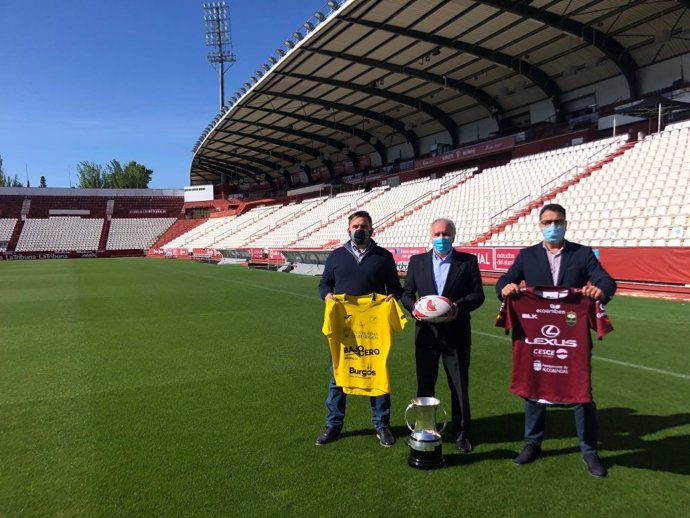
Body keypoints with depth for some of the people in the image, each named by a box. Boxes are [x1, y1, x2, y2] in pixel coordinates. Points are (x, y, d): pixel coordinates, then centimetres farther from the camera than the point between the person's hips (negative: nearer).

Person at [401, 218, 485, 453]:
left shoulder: (468, 261, 0)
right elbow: (407, 292, 7)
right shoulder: (417, 261, 6)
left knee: (460, 386, 8)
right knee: (424, 385, 12)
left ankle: (461, 433, 24)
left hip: (456, 334, -1)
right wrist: (414, 307, -13)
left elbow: (478, 295, -3)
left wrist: (460, 306, -20)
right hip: (426, 333, 2)